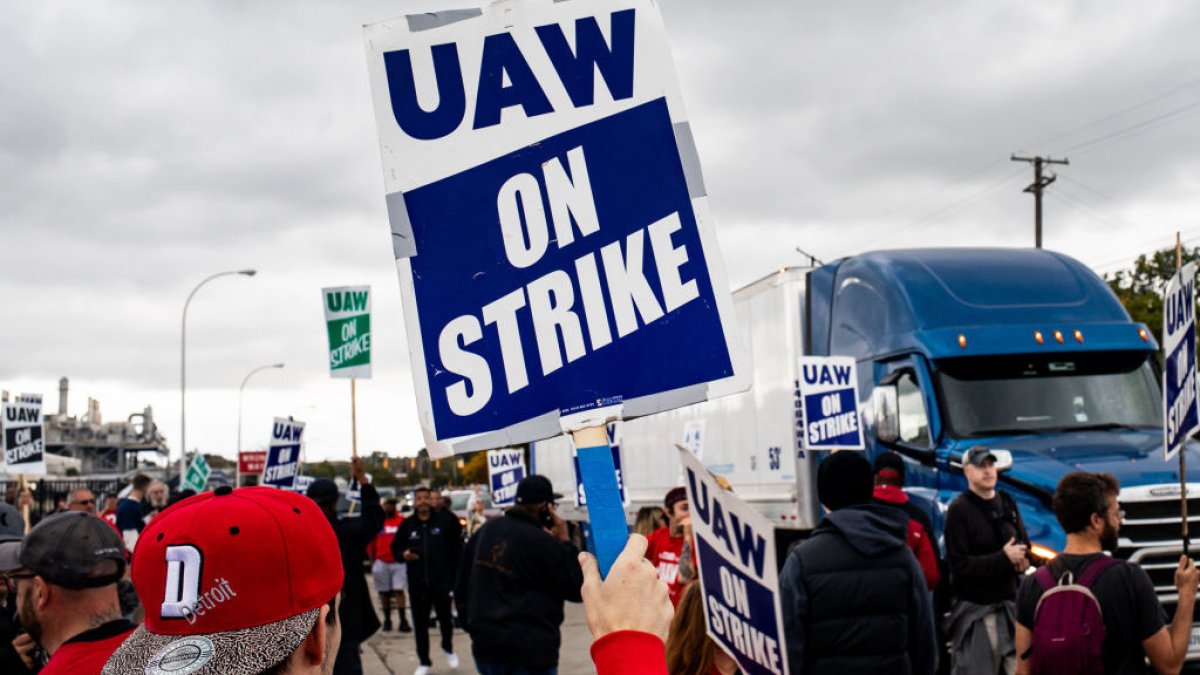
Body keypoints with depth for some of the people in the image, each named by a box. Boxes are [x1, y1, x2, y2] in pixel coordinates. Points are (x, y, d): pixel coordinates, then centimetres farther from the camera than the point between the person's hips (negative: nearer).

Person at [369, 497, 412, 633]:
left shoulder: (402, 521, 3)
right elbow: (371, 543, 4)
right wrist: (372, 562, 1)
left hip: (399, 562, -1)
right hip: (381, 562, 1)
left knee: (399, 591, -7)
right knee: (384, 593, 8)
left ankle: (403, 621, -10)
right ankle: (387, 620, 20)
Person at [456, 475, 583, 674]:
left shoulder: (486, 531, 7)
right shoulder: (545, 544, -16)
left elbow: (462, 585, 15)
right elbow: (579, 590, -6)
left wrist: (473, 625, 24)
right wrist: (565, 542, -4)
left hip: (485, 645, 7)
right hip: (531, 652, -7)